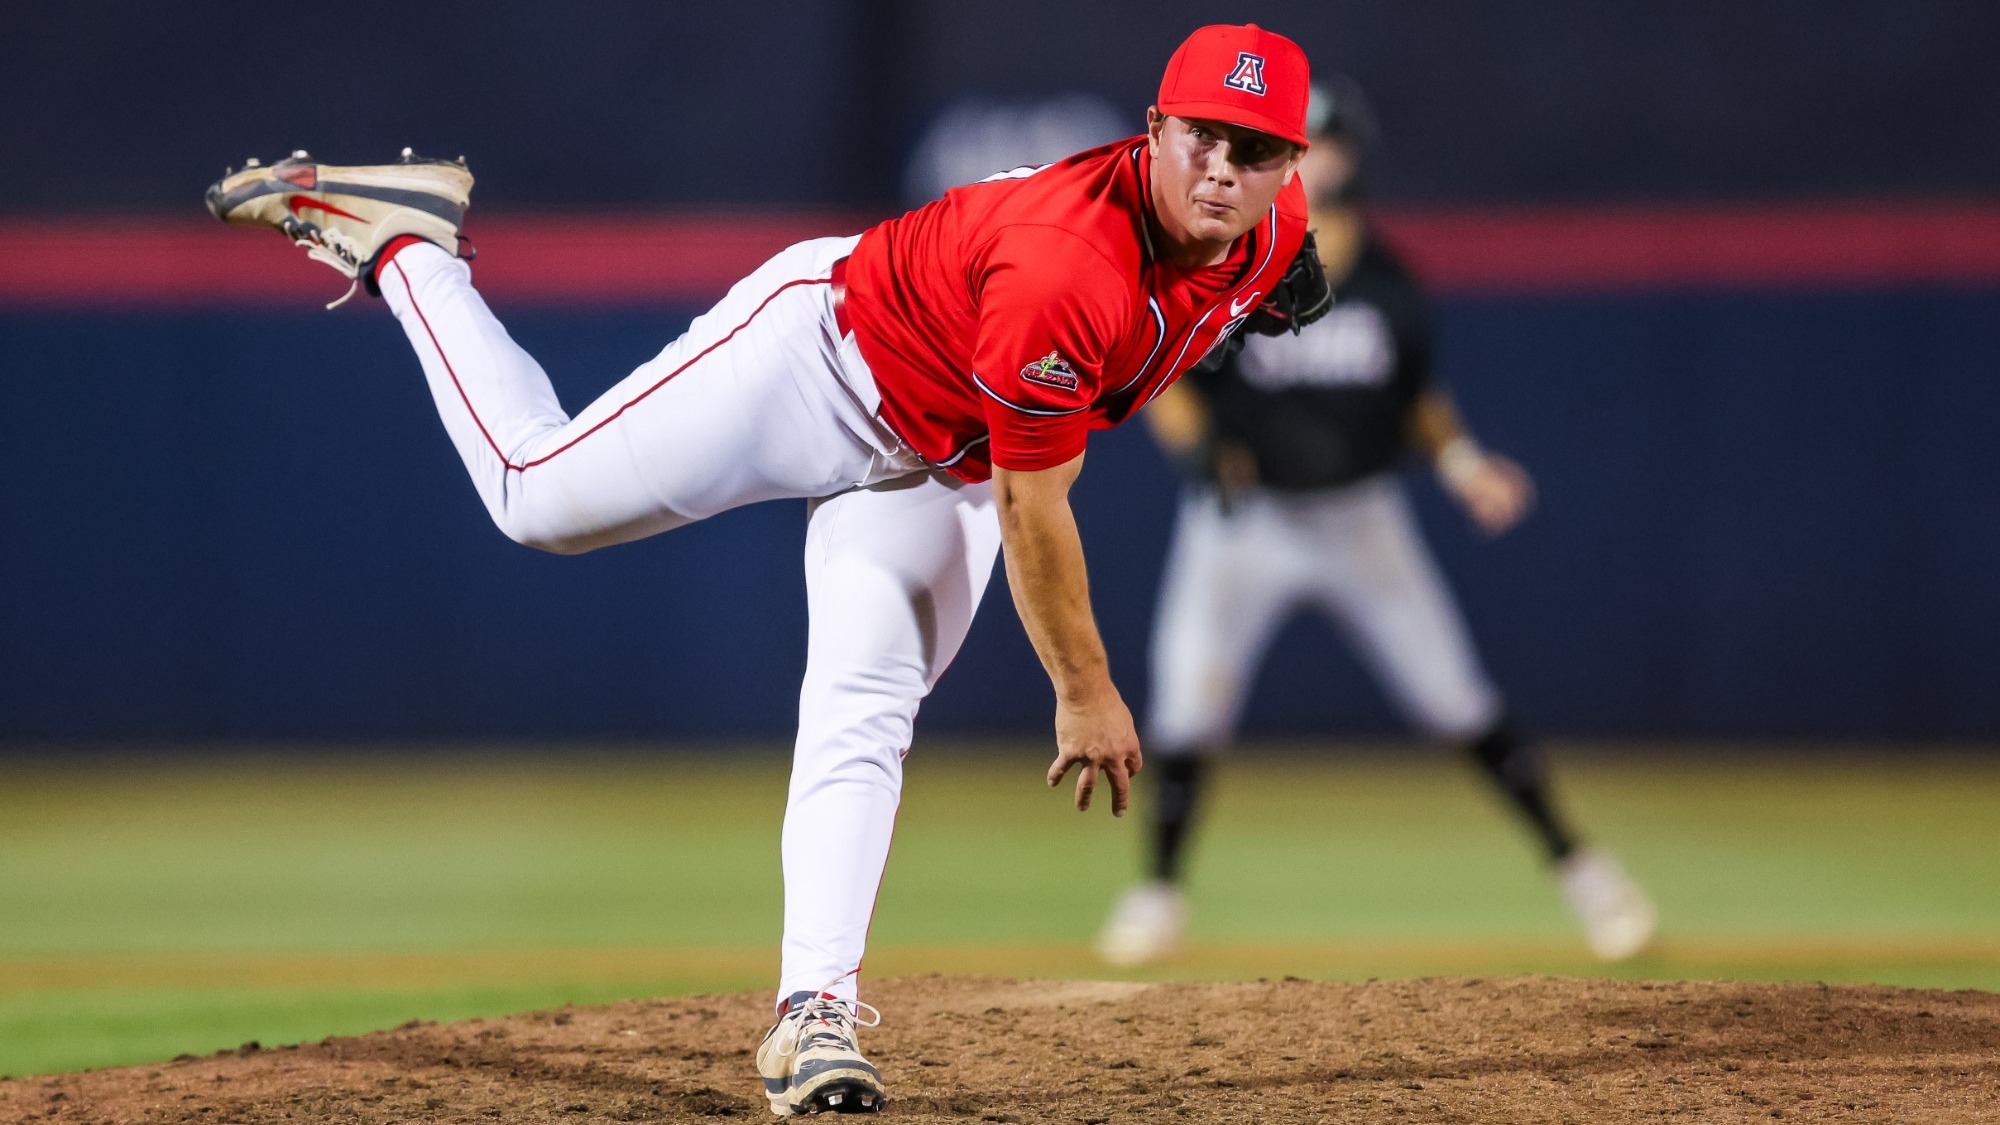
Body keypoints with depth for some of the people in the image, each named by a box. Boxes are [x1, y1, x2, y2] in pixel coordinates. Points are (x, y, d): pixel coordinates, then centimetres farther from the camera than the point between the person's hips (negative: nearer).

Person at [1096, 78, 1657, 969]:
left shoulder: (1387, 285, -1)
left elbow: (1417, 394, 11)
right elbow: (1165, 388, -6)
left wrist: (1460, 461, -5)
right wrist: (1202, 446, -25)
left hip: (1361, 518, 1)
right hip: (1241, 519, -1)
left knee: (1458, 702, -1)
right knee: (1187, 708, -10)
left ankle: (1574, 865, 10)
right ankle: (1161, 888, 10)